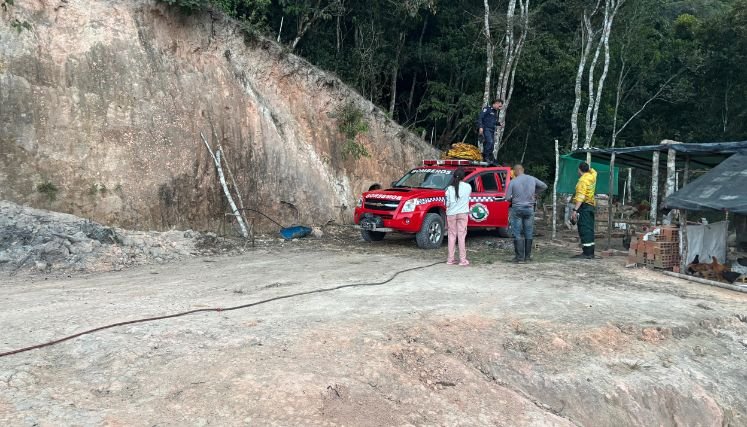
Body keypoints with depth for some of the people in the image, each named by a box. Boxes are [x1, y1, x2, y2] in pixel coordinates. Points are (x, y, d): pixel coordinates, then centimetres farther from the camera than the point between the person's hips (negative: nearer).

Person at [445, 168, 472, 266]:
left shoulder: (450, 188, -3)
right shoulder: (468, 187, -2)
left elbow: (447, 203, -2)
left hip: (451, 214, 1)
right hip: (462, 213, -1)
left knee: (452, 235, 8)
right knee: (461, 236, 2)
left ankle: (450, 259, 9)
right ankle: (463, 259, 1)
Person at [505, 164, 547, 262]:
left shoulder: (513, 182, -9)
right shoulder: (532, 179, 3)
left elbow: (507, 198, -8)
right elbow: (544, 186, 16)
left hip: (517, 209, -3)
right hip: (529, 209, 3)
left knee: (517, 234, 1)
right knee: (529, 233, 11)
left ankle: (519, 257, 0)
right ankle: (528, 256, 16)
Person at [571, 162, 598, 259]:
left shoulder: (583, 180, -14)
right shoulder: (592, 175, 10)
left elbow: (580, 197, -24)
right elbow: (592, 170, 39)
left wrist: (575, 210, -28)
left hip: (584, 206, -9)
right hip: (591, 205, 9)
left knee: (584, 230, -10)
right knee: (590, 230, 11)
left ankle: (587, 253, -12)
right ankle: (591, 252, 14)